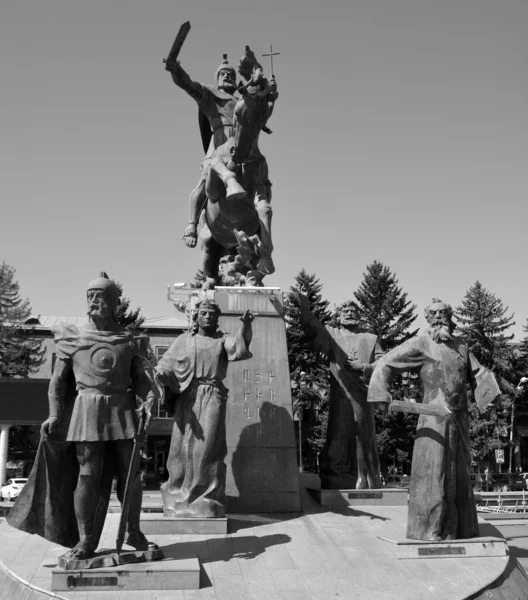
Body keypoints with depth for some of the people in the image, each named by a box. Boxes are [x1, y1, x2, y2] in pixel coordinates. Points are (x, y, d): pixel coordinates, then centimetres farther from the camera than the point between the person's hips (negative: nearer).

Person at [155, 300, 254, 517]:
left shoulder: (223, 340, 10)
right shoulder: (185, 340, 14)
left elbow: (239, 346, -12)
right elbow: (166, 364, 7)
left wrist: (245, 325, -30)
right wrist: (162, 373, -16)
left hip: (213, 398, -1)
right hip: (187, 398, 1)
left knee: (208, 447, -8)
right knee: (183, 446, 1)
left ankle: (207, 502, -1)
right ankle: (179, 498, 14)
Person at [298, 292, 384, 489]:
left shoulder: (370, 339, 18)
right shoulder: (332, 334, 15)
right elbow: (310, 324, 1)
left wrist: (363, 367, -5)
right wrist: (304, 303, -11)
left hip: (362, 396, 1)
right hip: (340, 396, -1)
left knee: (364, 437, 0)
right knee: (338, 437, -5)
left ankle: (364, 482, 6)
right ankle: (334, 482, -2)